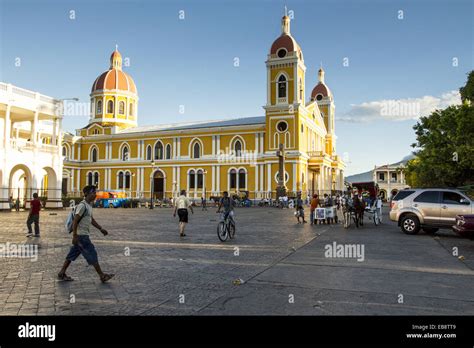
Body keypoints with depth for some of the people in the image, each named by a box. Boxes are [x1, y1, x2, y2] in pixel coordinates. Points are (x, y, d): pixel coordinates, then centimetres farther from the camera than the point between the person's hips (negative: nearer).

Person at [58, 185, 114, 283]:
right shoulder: (82, 206, -17)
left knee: (73, 254, 15)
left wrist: (101, 228, 20)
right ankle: (102, 276, 1)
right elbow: (75, 221, -20)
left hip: (84, 235, 10)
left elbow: (91, 219, 23)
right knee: (92, 254, -5)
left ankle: (62, 274, 24)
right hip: (81, 235, -10)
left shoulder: (89, 205, 12)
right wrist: (74, 236, -21)